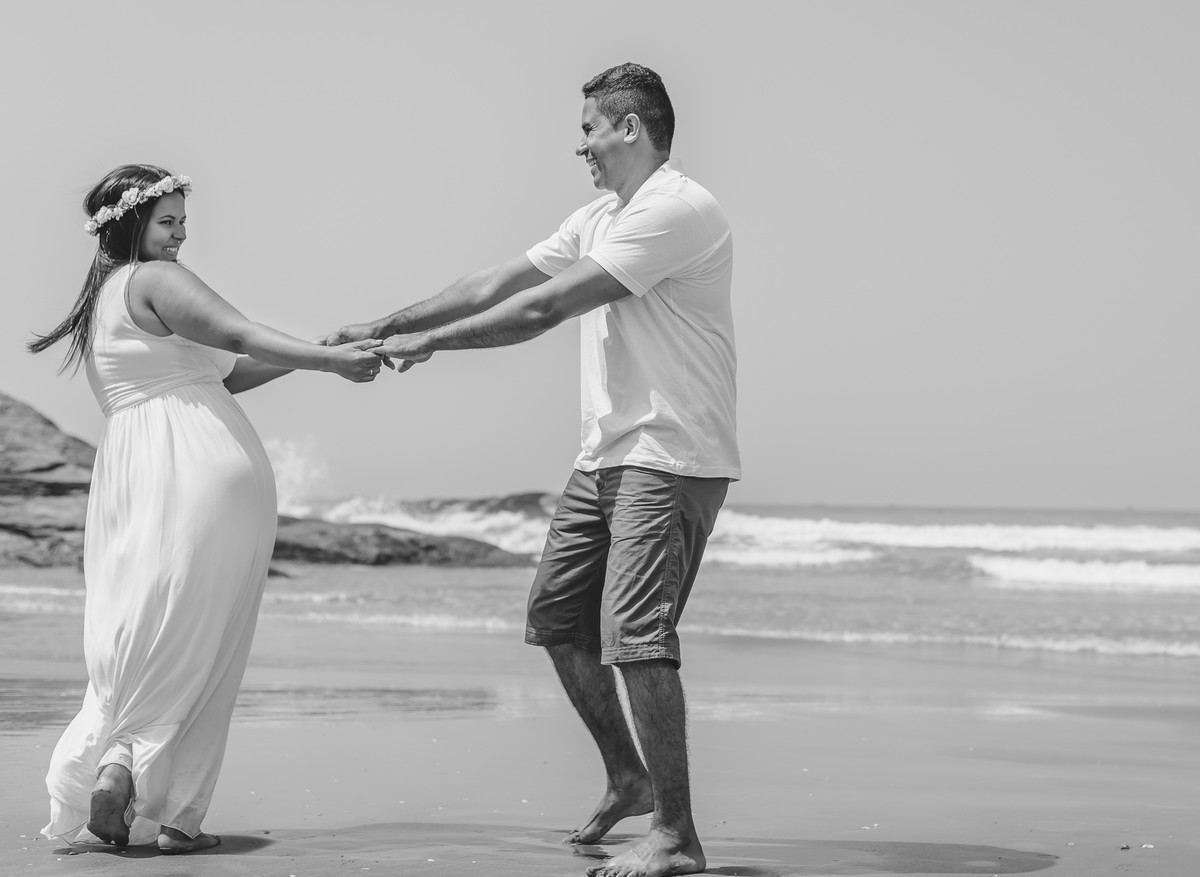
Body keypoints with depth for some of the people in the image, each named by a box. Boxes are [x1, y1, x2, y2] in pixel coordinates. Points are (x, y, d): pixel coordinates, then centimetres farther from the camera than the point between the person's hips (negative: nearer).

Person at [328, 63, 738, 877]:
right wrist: (385, 325, 12)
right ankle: (628, 777, 28)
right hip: (607, 454, 10)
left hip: (672, 459, -10)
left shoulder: (677, 210, -15)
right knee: (557, 616, 13)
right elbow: (495, 284, 18)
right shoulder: (599, 219, 18)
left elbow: (544, 307, -17)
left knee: (635, 634, -15)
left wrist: (430, 342, -10)